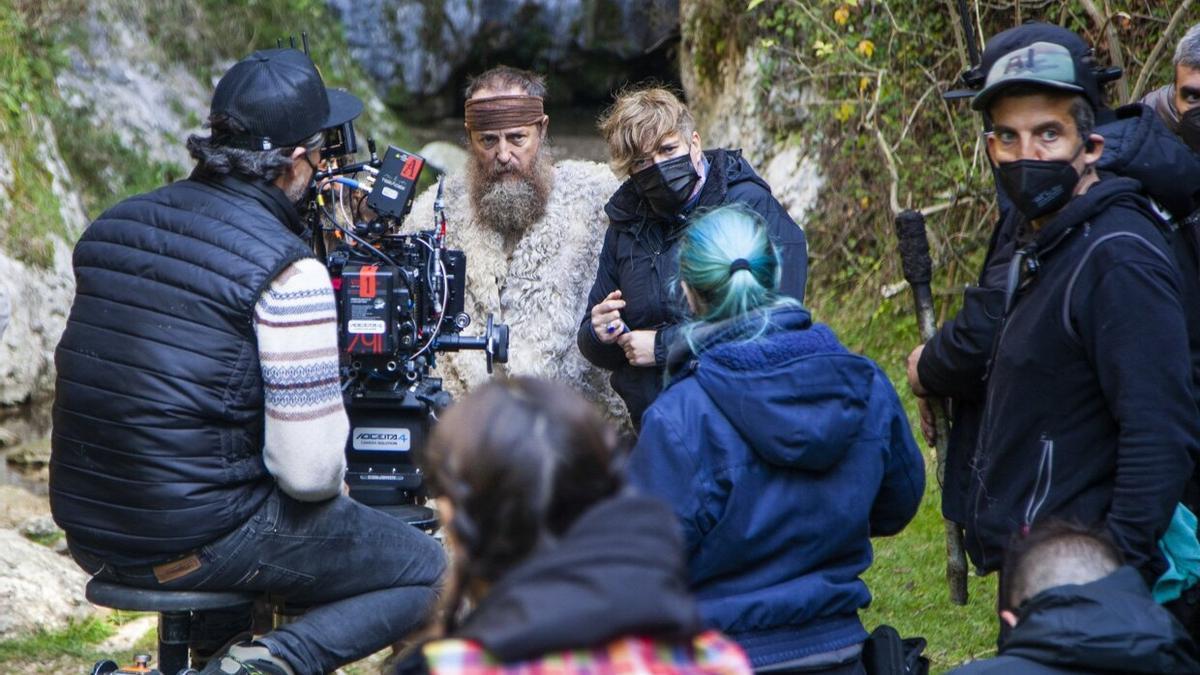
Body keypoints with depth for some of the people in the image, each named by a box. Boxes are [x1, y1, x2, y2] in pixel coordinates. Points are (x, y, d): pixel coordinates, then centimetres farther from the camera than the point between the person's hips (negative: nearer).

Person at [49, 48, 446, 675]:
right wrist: (326, 482, 5)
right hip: (198, 539, -7)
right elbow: (311, 470, -18)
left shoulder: (110, 226, 5)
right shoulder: (285, 271, -16)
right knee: (431, 574, 6)